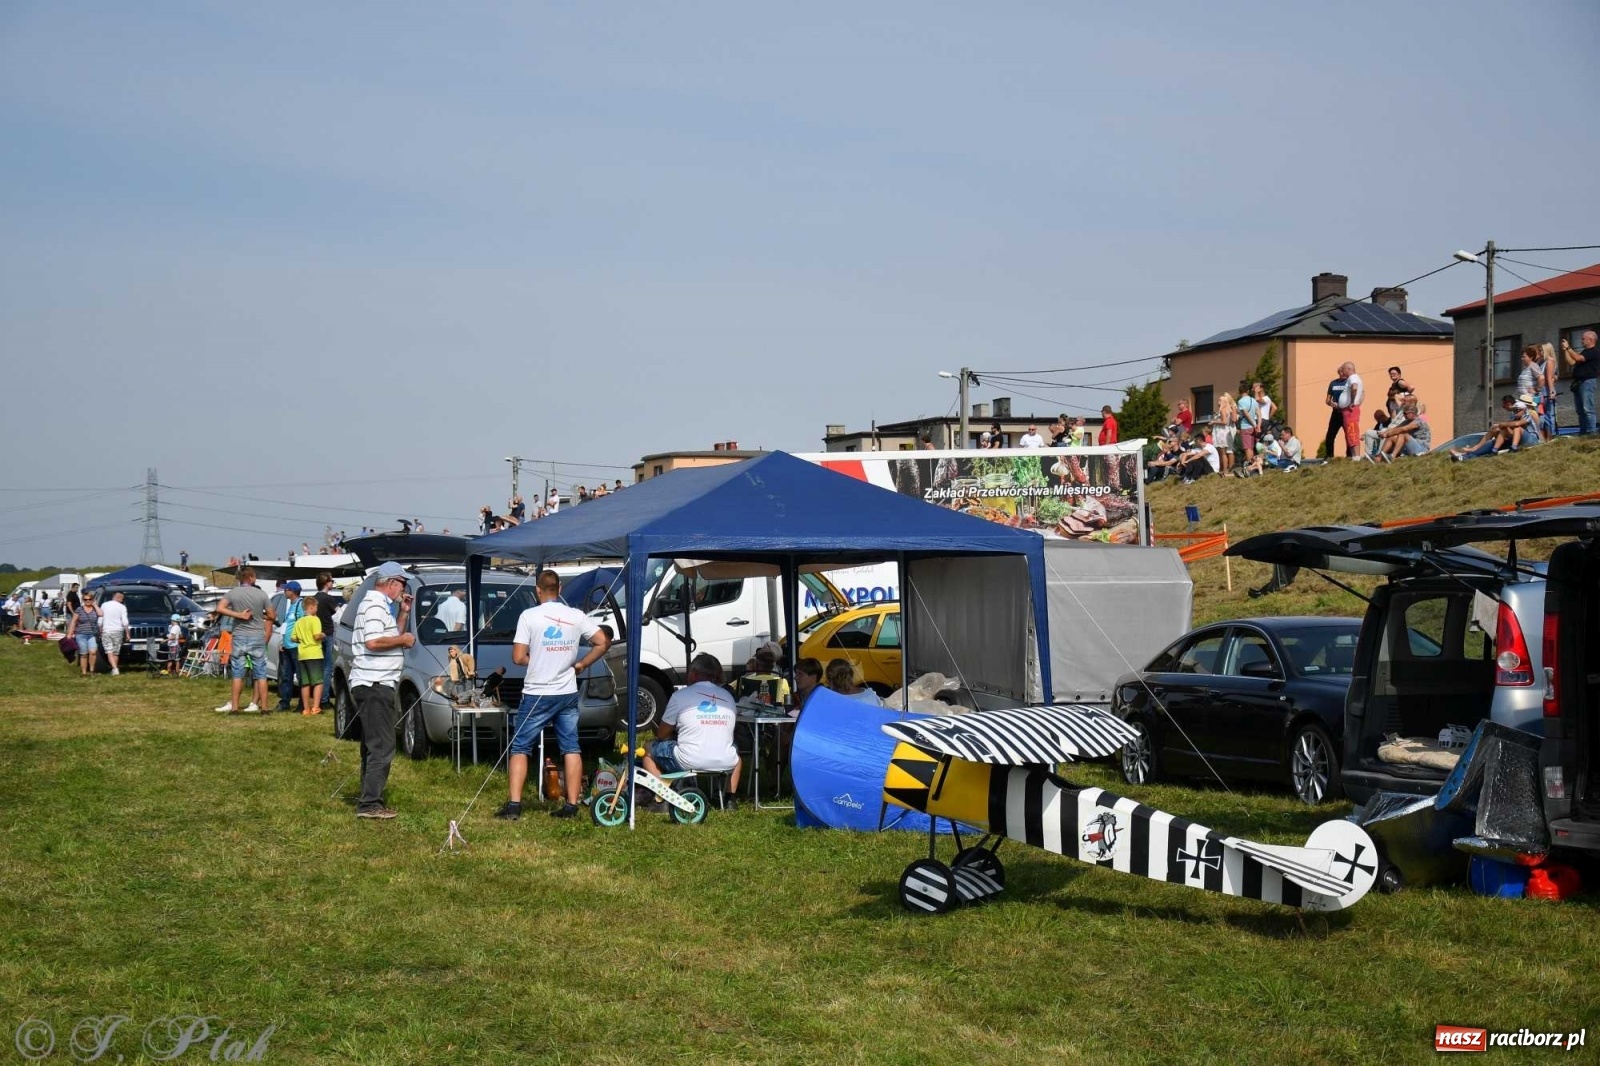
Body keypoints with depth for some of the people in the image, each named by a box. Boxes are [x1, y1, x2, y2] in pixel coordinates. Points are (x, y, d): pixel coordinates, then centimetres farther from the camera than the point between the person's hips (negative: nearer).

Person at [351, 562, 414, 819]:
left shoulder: (381, 604, 19)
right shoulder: (375, 605, -14)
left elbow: (390, 637, 25)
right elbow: (373, 642, -26)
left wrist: (404, 614, 15)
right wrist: (403, 639, -13)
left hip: (373, 685, 11)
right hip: (374, 685, -11)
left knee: (373, 746, 16)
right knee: (382, 747, -11)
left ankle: (369, 800, 22)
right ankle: (369, 804, -11)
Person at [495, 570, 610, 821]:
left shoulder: (530, 616, -9)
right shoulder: (576, 616, 1)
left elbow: (518, 657, -11)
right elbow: (603, 642, 0)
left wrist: (536, 660, 8)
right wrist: (581, 664, 8)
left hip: (537, 694, -3)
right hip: (568, 694, 3)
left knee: (520, 748, 5)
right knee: (571, 748, 9)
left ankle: (514, 805, -2)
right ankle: (571, 805, 6)